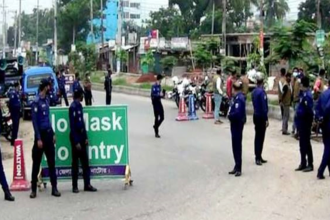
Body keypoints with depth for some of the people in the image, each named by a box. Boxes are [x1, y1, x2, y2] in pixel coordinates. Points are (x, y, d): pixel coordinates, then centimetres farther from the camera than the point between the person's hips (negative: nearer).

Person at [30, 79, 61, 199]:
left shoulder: (47, 100, 9)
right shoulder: (36, 102, -12)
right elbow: (34, 121, -15)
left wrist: (53, 134, 15)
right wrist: (38, 139, -17)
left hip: (48, 133, 7)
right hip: (40, 134, -7)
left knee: (51, 162, 6)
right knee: (36, 163, 2)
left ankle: (54, 188, 11)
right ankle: (34, 189, 11)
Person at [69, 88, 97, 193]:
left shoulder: (79, 105, 10)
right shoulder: (73, 107, -14)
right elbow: (72, 126, -17)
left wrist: (85, 137, 10)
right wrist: (76, 142, -18)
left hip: (82, 136, 8)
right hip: (76, 137, -8)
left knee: (85, 162, 8)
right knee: (75, 162, 1)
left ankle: (87, 185, 12)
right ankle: (75, 186, 9)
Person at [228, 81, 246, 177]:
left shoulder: (238, 98, -21)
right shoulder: (239, 97, 8)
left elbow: (237, 113, -29)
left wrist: (229, 116, -14)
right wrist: (231, 115, 0)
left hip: (237, 124, -10)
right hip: (237, 124, 10)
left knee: (237, 146, -3)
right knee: (236, 145, 15)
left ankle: (238, 169, 3)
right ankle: (237, 167, 25)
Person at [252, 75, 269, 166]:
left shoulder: (254, 91, 7)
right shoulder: (262, 92, -17)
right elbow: (264, 106, -19)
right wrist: (266, 119, -16)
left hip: (256, 115, 8)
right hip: (261, 117, -8)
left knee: (258, 136, 13)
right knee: (260, 137, -4)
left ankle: (258, 156, 19)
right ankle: (258, 158, -3)